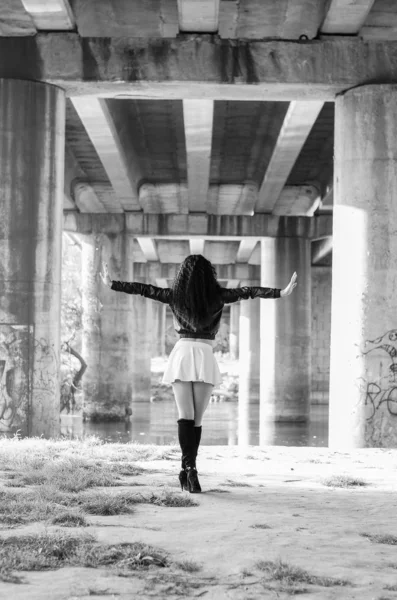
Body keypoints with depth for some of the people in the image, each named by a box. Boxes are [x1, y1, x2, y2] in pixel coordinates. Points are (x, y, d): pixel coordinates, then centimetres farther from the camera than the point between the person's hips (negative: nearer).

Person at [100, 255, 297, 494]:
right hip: (205, 357, -1)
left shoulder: (175, 295, 3)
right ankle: (190, 469, 5)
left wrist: (111, 283, 16)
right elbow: (247, 292, -2)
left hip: (181, 353, 1)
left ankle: (189, 467, -19)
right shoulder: (216, 296, 1)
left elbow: (143, 289, 8)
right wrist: (282, 292, 0)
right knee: (197, 419, 7)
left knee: (185, 416, -3)